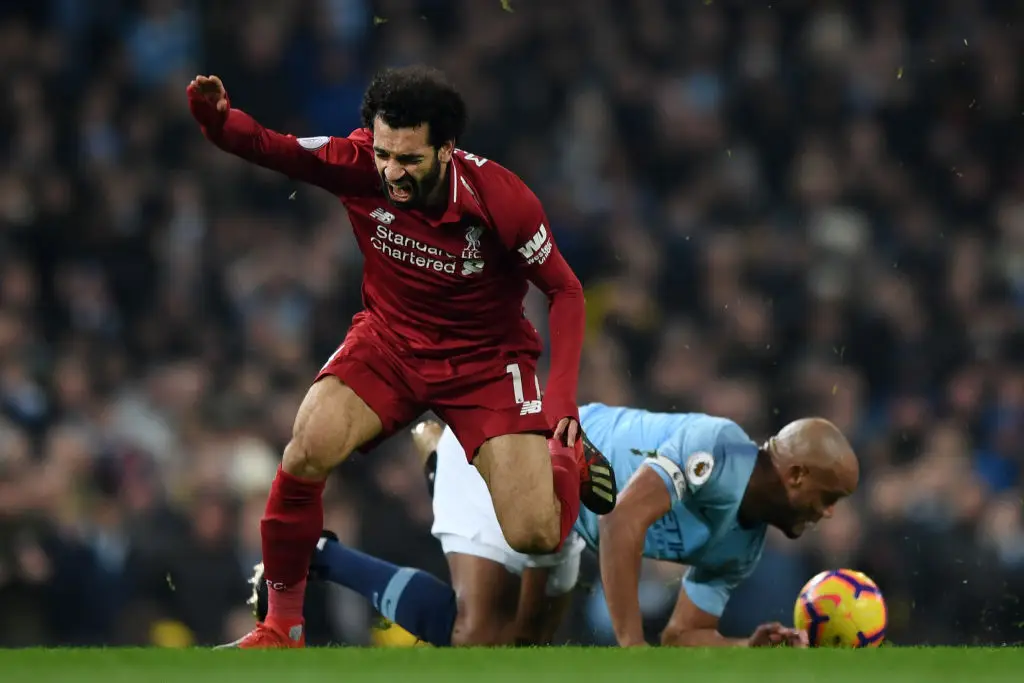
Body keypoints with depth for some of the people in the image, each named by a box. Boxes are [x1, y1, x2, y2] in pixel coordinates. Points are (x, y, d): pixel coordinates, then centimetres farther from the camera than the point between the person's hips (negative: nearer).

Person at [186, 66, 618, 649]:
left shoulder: (502, 200, -24)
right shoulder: (358, 163, -20)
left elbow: (565, 290, -11)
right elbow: (267, 146, -13)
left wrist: (562, 396, -20)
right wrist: (218, 118, -37)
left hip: (486, 356, -2)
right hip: (390, 339, 2)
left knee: (536, 537, -13)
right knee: (307, 451, -28)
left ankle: (566, 460, 27)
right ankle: (282, 626, -10)